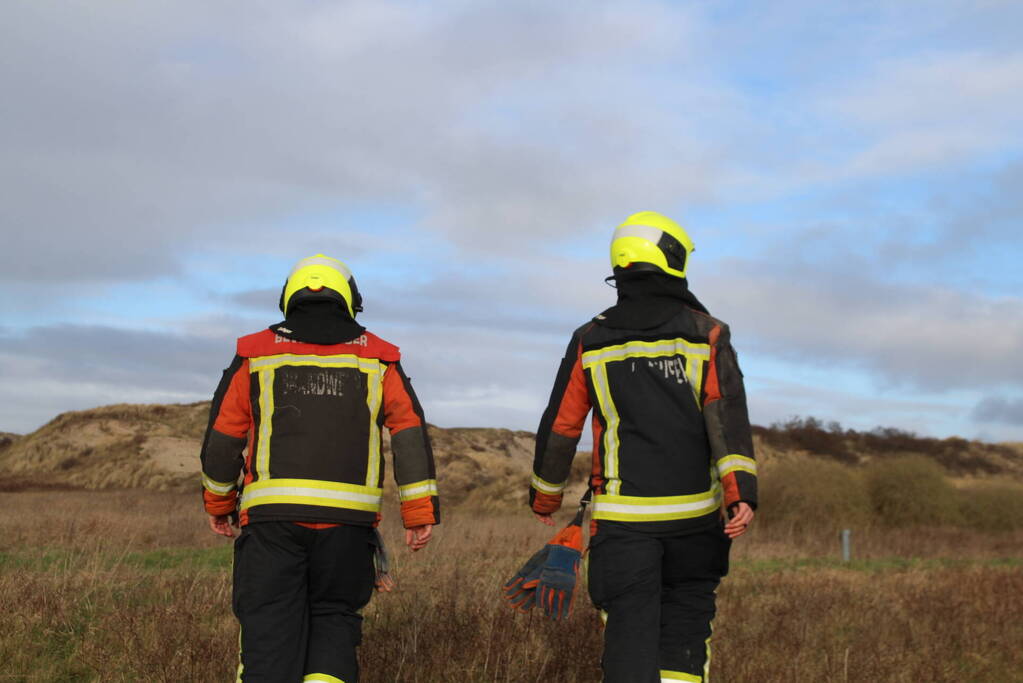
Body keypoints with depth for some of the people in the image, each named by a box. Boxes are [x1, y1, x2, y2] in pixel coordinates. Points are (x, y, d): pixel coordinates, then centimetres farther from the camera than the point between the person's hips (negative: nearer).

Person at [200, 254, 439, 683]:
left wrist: (218, 503, 22)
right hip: (348, 520, 1)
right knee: (335, 621, 15)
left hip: (272, 517, -1)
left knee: (270, 634, 2)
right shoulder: (376, 358, 11)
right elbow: (410, 434, 2)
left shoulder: (256, 354, 10)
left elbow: (222, 439, 9)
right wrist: (420, 514, 2)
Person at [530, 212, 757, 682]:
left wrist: (544, 496, 21)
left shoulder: (591, 342, 4)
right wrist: (742, 491, -20)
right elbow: (728, 414, -12)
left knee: (629, 632, 0)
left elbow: (560, 427, 8)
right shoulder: (706, 335, 1)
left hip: (623, 517, 0)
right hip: (694, 513, 1)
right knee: (685, 621, 16)